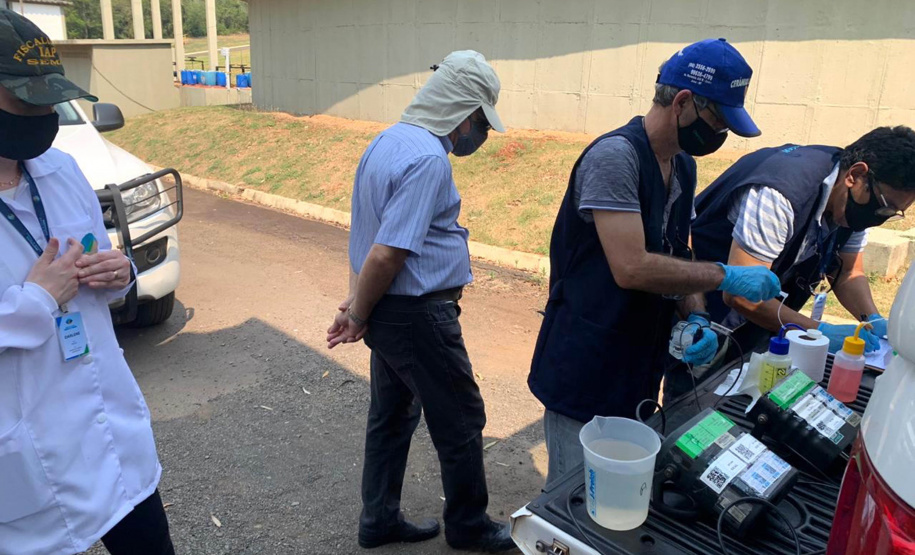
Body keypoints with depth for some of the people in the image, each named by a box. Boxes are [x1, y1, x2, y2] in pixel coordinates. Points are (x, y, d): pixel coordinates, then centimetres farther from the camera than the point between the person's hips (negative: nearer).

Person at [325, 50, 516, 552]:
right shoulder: (428, 159, -22)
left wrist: (357, 304, 11)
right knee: (460, 421, 9)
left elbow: (367, 234, 12)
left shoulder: (388, 140, 9)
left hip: (389, 312, 10)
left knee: (393, 415, 20)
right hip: (418, 316, -9)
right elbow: (386, 255, -25)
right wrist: (359, 316, -10)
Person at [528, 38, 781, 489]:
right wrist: (725, 276, -18)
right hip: (585, 378, -8)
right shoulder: (615, 156, -19)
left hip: (640, 370, 9)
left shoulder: (683, 166, 10)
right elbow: (632, 268, -28)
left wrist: (696, 318, -4)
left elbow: (677, 259, 14)